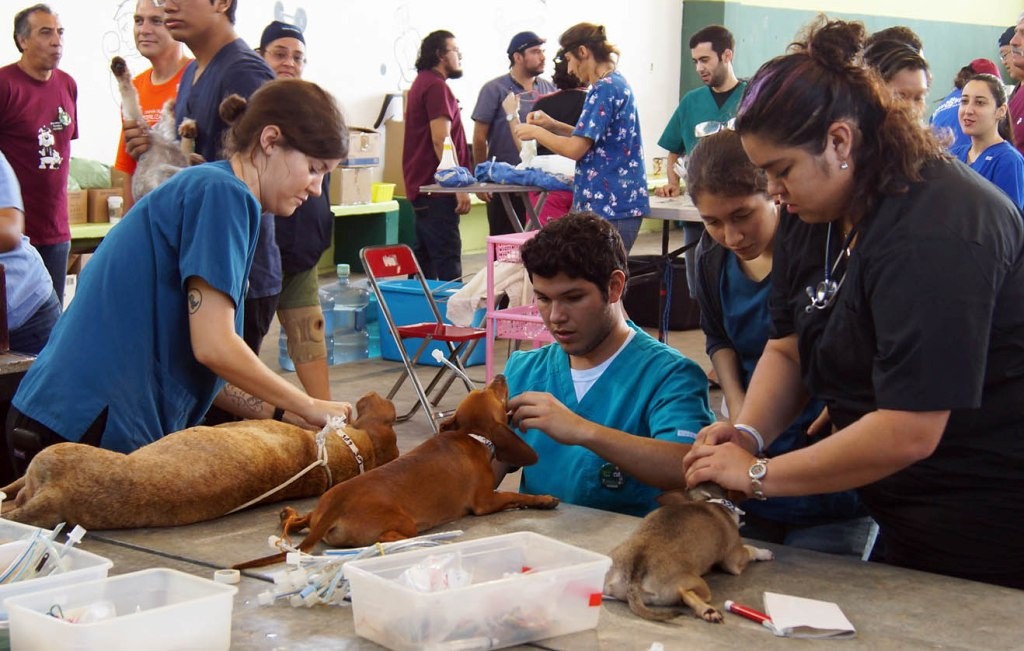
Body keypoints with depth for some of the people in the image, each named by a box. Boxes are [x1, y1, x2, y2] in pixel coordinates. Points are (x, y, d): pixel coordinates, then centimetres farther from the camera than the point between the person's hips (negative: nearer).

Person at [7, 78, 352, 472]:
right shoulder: (223, 193, -12)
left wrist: (286, 415, 7)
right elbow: (213, 346, -19)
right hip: (95, 428, -10)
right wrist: (310, 408, -6)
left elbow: (195, 364, 14)